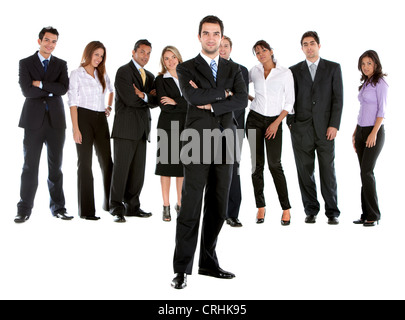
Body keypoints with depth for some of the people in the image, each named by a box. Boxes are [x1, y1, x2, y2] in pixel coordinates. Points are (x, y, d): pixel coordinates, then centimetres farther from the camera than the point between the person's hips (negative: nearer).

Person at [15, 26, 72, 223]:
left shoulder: (61, 64, 11)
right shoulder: (25, 63, 6)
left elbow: (63, 89, -5)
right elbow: (27, 91, -8)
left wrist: (40, 84, -10)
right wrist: (51, 90, -7)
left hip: (56, 120, 2)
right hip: (34, 120, -2)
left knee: (55, 166, 6)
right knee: (30, 166, 1)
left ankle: (58, 207, 14)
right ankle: (24, 210, 8)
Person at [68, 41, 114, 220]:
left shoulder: (102, 75, 13)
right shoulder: (77, 74, -2)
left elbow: (111, 91, 34)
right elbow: (73, 103, -8)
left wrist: (109, 107, 18)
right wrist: (76, 128, -15)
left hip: (100, 119, 5)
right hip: (84, 118, -5)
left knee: (107, 160, 2)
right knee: (85, 162, -1)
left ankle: (110, 203, 13)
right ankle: (86, 209, 3)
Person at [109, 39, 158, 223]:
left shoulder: (149, 76, 20)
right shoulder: (123, 72, -3)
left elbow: (154, 102, 10)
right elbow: (130, 99, -14)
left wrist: (143, 96, -9)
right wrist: (149, 96, 0)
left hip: (142, 130, 7)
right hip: (126, 128, -7)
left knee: (138, 171, 8)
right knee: (121, 168, -4)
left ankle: (132, 207, 17)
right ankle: (117, 208, 2)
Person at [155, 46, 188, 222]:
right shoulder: (160, 80, 3)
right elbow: (164, 106, -9)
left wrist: (175, 102, -9)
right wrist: (186, 105, -8)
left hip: (185, 126, 3)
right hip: (168, 126, -3)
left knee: (183, 166, 6)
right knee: (167, 165, 0)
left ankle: (180, 204, 17)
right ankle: (166, 206, 7)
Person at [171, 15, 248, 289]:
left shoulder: (234, 69, 15)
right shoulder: (186, 68, 5)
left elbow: (242, 100, -2)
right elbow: (193, 97, -14)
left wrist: (211, 103, -10)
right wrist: (223, 93, -5)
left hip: (225, 143, 4)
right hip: (198, 143, -4)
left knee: (218, 207, 8)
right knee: (190, 207, -5)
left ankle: (209, 262, 21)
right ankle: (182, 269, 2)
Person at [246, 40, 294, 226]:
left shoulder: (285, 73, -1)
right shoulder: (254, 71, 7)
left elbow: (289, 102, -2)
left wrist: (276, 123, -9)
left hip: (274, 121, -3)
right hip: (255, 119, 3)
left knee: (275, 164, -9)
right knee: (257, 164, 2)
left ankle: (286, 208, 1)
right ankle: (260, 207, 10)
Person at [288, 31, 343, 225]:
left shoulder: (333, 68, 9)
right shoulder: (294, 70, 12)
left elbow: (338, 98, 3)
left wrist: (334, 125, -6)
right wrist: (291, 123, 0)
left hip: (325, 128, -1)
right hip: (301, 129, 1)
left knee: (328, 171, -2)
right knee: (305, 171, 3)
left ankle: (332, 212, 8)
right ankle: (311, 211, 14)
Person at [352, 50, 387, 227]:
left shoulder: (380, 83, -8)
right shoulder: (365, 83, 16)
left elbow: (382, 110, -14)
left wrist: (374, 133, -21)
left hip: (374, 131, -8)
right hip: (361, 130, 8)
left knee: (366, 172, -12)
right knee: (365, 173, 6)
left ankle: (374, 215, -5)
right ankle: (366, 214, 10)